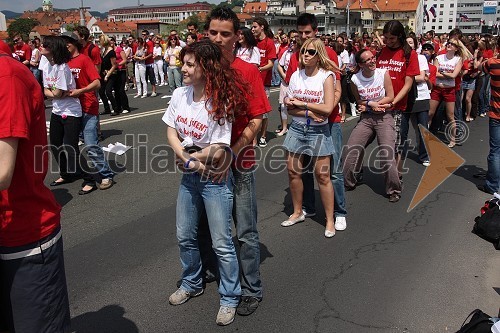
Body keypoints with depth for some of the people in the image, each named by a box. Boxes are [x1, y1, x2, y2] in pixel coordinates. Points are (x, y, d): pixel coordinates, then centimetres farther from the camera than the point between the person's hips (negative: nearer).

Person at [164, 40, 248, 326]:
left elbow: (218, 149, -18)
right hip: (189, 175, 6)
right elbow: (171, 131, 2)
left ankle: (230, 298, 22)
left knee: (222, 243, 2)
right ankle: (192, 284, 42)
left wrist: (188, 158, -9)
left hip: (215, 177, -6)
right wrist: (187, 159, -12)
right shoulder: (180, 95, -2)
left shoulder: (221, 103, -18)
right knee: (185, 237, 18)